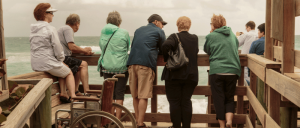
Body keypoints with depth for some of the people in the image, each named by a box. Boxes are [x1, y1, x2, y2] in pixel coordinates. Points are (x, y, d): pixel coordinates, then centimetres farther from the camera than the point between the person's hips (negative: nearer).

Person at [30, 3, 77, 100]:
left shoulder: (33, 30, 11)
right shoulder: (50, 29, -14)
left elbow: (34, 48, 17)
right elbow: (57, 48, -17)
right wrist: (61, 58, 4)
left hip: (35, 65, 8)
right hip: (48, 64, -8)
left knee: (62, 69, 30)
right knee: (69, 73, 18)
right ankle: (72, 96, 11)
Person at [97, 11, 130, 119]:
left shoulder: (103, 32, 4)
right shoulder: (124, 33, -5)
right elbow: (128, 48, 7)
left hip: (106, 66, 3)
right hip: (121, 67, -3)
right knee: (119, 94, 5)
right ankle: (117, 119, 9)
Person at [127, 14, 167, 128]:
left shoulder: (138, 30, 27)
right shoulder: (159, 31, 11)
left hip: (132, 63, 6)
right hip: (146, 64, -5)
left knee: (135, 96, 10)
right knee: (143, 96, -6)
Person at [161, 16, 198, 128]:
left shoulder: (174, 37, -8)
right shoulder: (195, 38, 7)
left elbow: (166, 45, -27)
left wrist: (166, 58, -11)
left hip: (174, 75, -4)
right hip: (191, 76, 4)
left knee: (174, 101, 5)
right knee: (186, 101, 10)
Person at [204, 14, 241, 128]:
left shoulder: (211, 36, -1)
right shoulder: (232, 35, 12)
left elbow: (206, 50, 13)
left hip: (216, 71, -3)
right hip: (233, 71, 3)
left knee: (219, 99, 5)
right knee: (230, 98, 14)